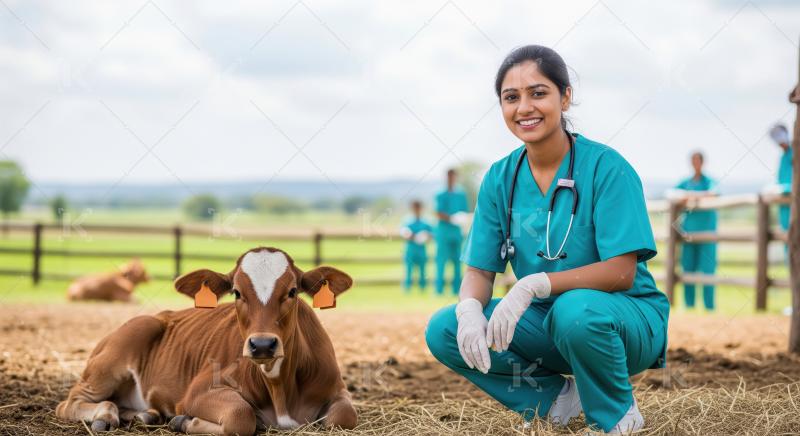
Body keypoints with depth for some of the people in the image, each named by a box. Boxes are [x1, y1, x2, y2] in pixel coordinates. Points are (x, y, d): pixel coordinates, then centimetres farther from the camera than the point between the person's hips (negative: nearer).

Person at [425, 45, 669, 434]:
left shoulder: (605, 167, -16)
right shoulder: (500, 179, 0)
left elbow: (621, 271, -22)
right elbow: (479, 271, 0)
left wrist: (535, 285, -34)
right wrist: (470, 310, -25)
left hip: (627, 321, -5)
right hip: (548, 319, 5)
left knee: (574, 309, -39)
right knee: (443, 331, -14)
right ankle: (558, 398, 0)